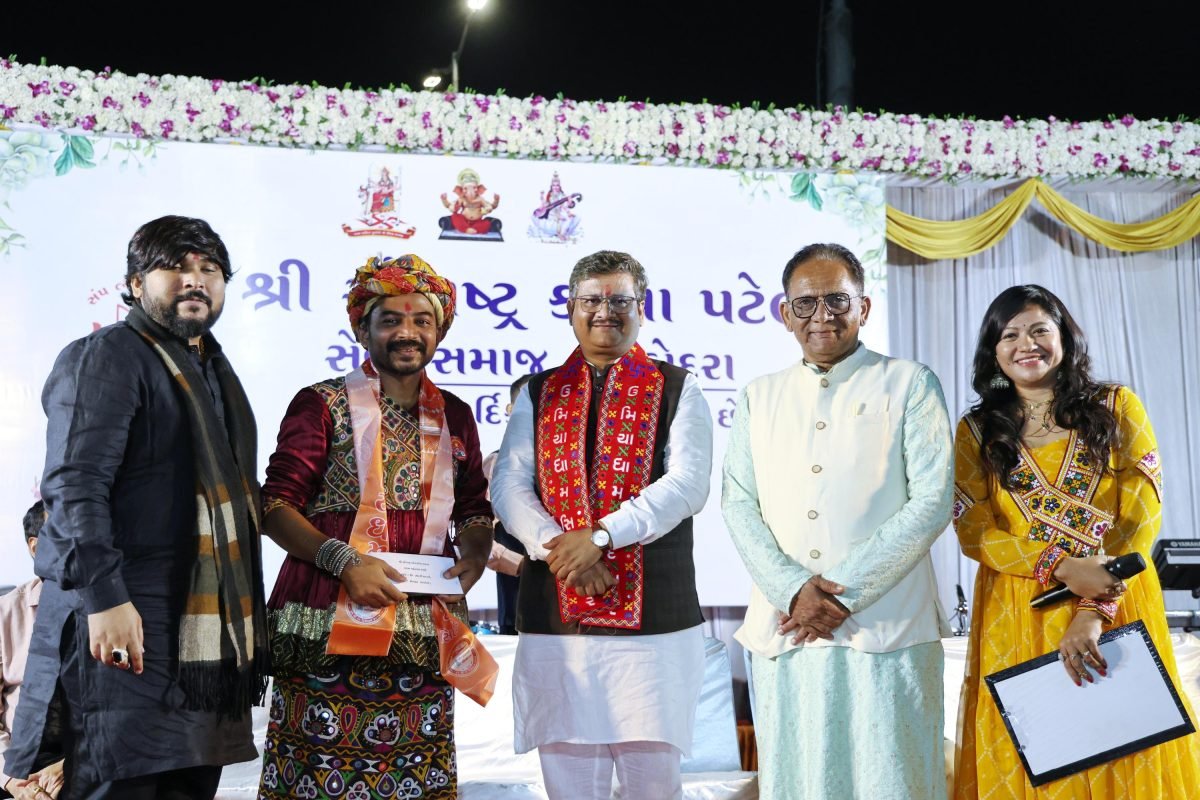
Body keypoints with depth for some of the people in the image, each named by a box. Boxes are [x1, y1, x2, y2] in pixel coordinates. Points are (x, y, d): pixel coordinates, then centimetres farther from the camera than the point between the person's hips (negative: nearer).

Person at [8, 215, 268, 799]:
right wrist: (103, 596, -25)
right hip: (126, 623, -8)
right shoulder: (106, 358, -5)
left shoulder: (215, 373, 22)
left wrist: (247, 617, 21)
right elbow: (74, 486, -16)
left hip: (206, 637, 8)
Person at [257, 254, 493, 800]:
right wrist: (343, 560, -16)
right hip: (328, 625, -4)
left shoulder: (454, 416, 15)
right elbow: (276, 505, -3)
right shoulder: (322, 404, 2)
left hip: (422, 629, 4)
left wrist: (473, 556, 0)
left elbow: (473, 510, 21)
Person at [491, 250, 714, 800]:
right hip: (554, 617, 2)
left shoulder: (677, 391, 7)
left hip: (652, 617, -2)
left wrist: (600, 536, -17)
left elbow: (687, 485, -7)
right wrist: (556, 547, -13)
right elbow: (508, 485, 5)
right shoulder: (538, 394, 15)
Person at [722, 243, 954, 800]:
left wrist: (843, 591, -10)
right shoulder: (758, 397, 15)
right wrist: (792, 589, -10)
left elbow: (932, 503, -4)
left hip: (886, 629, -3)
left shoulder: (909, 386, 5)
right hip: (784, 631, 3)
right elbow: (738, 504, 7)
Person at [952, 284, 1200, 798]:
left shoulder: (1115, 408, 5)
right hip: (1017, 619, 1)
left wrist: (1094, 612, -16)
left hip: (1118, 610, 0)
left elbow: (1142, 514, -4)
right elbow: (974, 532, -2)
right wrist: (1064, 568, -18)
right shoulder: (976, 432, 8)